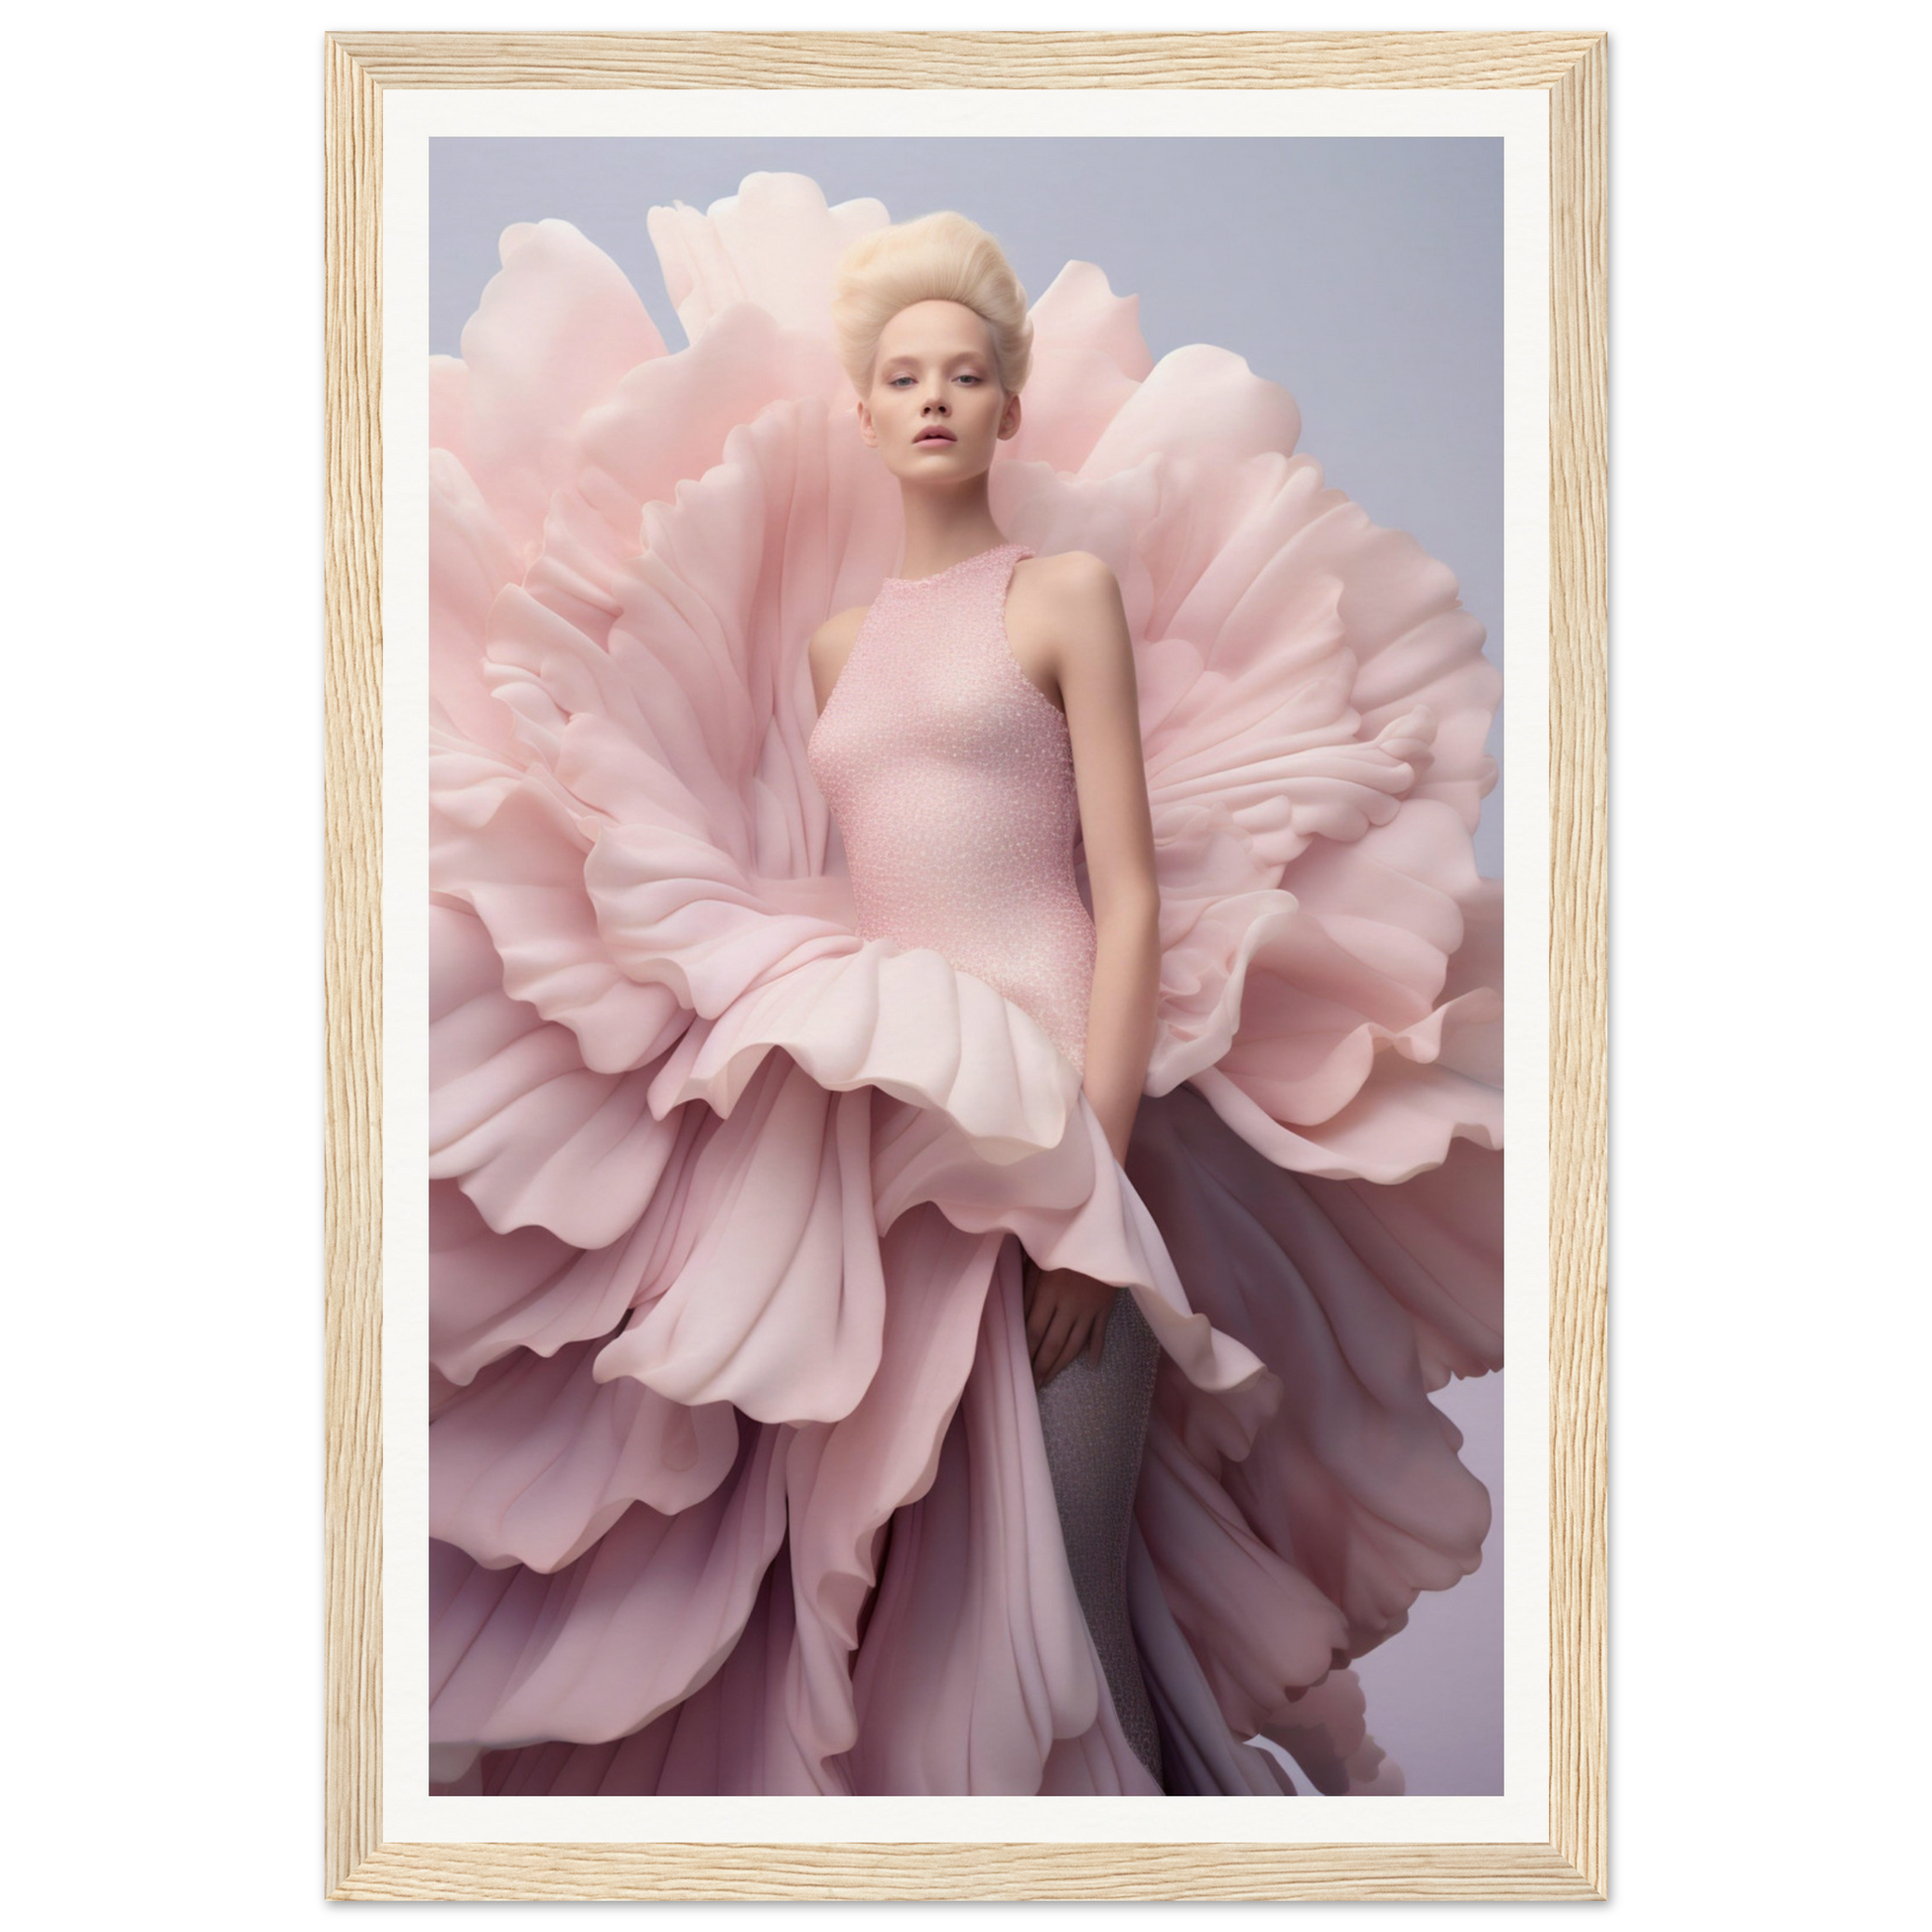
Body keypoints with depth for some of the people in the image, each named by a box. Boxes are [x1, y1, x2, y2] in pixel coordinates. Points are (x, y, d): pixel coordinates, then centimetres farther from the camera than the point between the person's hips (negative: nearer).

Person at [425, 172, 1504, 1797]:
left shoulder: (1071, 591, 4)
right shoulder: (828, 636, 18)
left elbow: (1132, 898, -4)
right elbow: (805, 908, 16)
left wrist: (1093, 1176, -14)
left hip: (1055, 1095, -5)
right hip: (877, 1120, 5)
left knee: (1066, 1587, -9)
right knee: (879, 1576, 5)